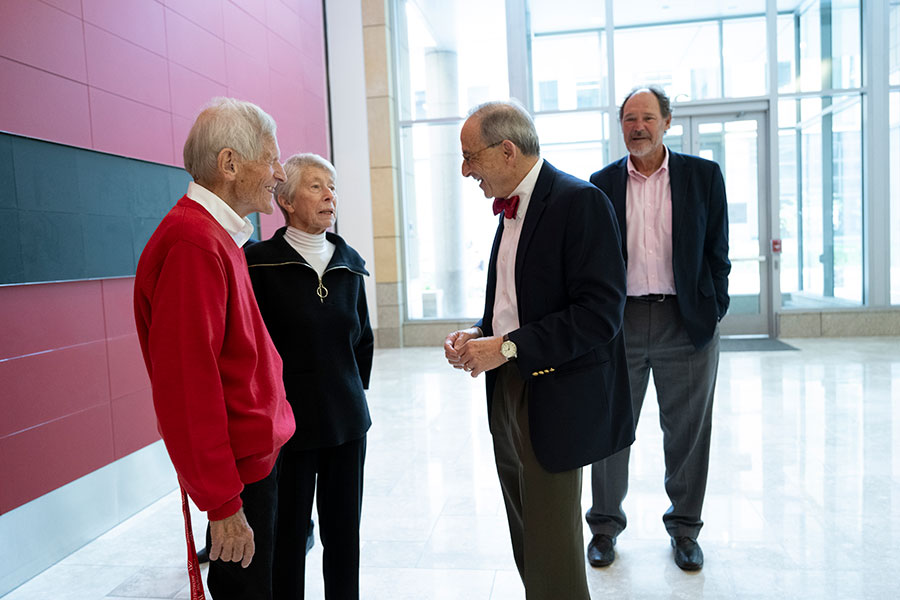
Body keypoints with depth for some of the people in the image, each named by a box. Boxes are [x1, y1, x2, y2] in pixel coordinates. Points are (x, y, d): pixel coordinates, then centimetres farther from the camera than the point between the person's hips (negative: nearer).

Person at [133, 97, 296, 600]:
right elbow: (185, 383, -25)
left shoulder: (217, 237, 11)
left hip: (256, 454, 9)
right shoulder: (193, 242, -21)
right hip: (236, 472, -9)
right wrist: (223, 503, -21)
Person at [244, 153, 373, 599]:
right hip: (286, 423, -4)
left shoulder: (349, 262, 6)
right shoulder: (259, 261, -10)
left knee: (344, 531, 15)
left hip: (347, 419, 5)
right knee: (288, 533, 8)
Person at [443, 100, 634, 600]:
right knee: (527, 548, 19)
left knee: (551, 555, 2)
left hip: (555, 402, -8)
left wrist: (509, 346, -20)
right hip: (507, 390, 8)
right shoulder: (512, 206, 13)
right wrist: (479, 333, 3)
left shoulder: (579, 202, -14)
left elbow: (600, 311, -21)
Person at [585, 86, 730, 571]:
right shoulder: (602, 184, 5)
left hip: (687, 323, 0)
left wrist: (714, 312, -2)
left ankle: (684, 527, 30)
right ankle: (605, 525, 27)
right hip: (619, 322, 0)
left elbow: (717, 252, 4)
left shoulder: (703, 176, 3)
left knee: (687, 431, 11)